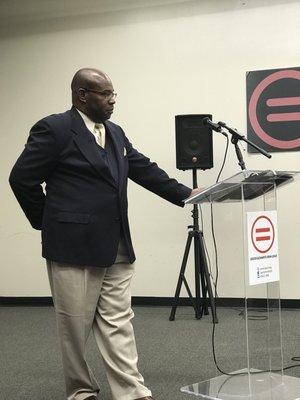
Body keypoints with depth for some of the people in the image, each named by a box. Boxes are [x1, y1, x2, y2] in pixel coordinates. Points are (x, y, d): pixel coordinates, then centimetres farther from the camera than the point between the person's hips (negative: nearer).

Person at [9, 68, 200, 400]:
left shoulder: (115, 134, 14)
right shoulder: (54, 129, -9)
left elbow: (145, 170, 12)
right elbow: (22, 178, -9)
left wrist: (185, 194, 2)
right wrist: (48, 223, -2)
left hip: (116, 248, 7)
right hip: (74, 246, -7)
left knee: (118, 323, 6)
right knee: (75, 325, 4)